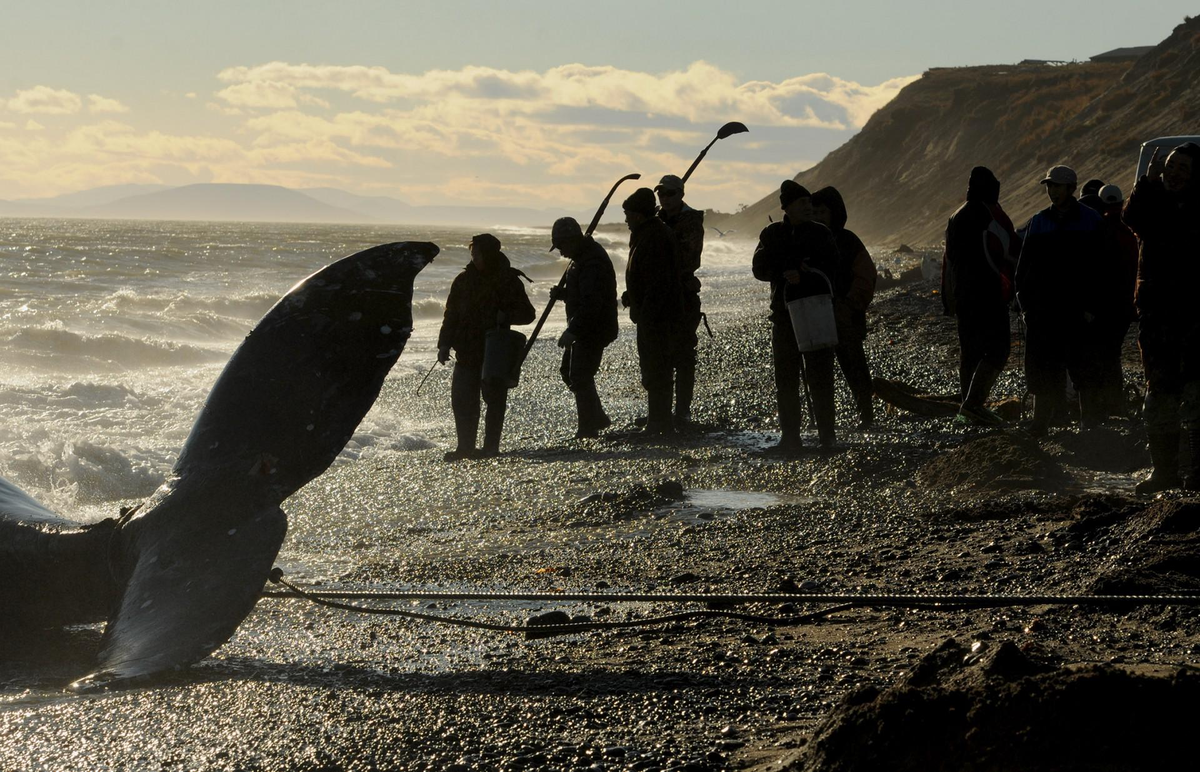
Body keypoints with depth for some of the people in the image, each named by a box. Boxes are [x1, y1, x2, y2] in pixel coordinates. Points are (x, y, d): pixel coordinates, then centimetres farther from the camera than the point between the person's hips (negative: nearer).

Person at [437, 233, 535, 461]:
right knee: (462, 399, 2)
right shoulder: (464, 280, 8)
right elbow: (451, 314, 12)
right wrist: (444, 344, 3)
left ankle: (491, 446, 9)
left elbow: (528, 314, -1)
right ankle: (465, 447, 10)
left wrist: (506, 316, -20)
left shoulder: (509, 281, -3)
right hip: (467, 352, 4)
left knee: (494, 399, 1)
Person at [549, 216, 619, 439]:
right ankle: (598, 419, 23)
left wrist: (572, 331, -31)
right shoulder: (583, 256, 13)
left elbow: (591, 303, -30)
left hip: (593, 330, -11)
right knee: (568, 371, 16)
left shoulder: (592, 262, -22)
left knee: (579, 377, -7)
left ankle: (589, 427, 2)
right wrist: (561, 293, 7)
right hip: (585, 329, 11)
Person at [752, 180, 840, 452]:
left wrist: (803, 274, -21)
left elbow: (831, 266, -7)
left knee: (820, 376, -2)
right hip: (784, 313, 2)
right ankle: (790, 436, 10)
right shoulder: (772, 234, 8)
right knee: (786, 377, 4)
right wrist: (787, 271, -15)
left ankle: (826, 436, 3)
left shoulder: (820, 233, 4)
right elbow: (760, 269, 0)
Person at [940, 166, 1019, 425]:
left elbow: (948, 259, 19)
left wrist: (949, 300, 22)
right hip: (989, 294, -8)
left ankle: (968, 407, 16)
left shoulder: (956, 217, 14)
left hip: (962, 295, 8)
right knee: (998, 349, -8)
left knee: (969, 352, 14)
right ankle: (974, 402, -20)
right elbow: (1012, 251, -6)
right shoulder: (991, 215, -10)